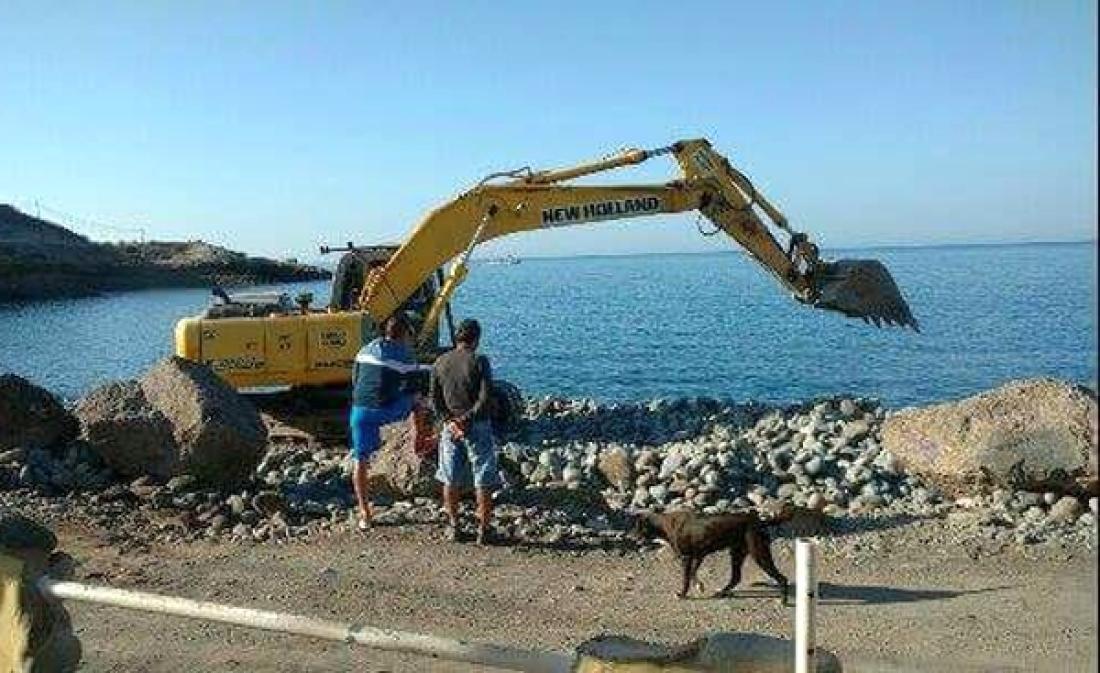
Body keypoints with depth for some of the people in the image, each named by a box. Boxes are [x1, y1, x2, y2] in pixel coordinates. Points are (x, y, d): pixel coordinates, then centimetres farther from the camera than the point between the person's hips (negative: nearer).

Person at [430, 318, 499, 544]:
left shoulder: (440, 362, 3)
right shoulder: (479, 361, -11)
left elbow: (435, 399, 1)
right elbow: (485, 398, -18)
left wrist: (450, 421, -5)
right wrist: (466, 419, -12)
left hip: (450, 426, 4)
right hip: (477, 426, -4)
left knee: (451, 480, 15)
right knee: (483, 481, 6)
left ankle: (453, 527, 23)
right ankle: (483, 530, 10)